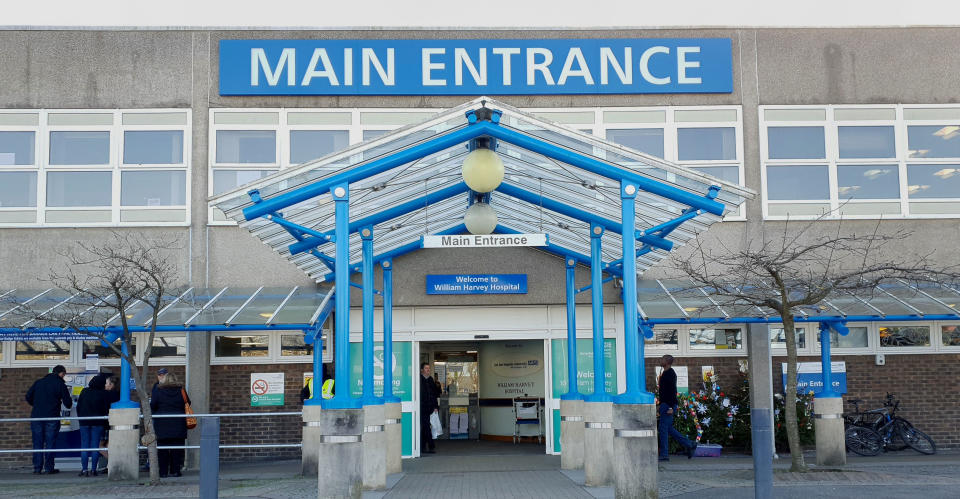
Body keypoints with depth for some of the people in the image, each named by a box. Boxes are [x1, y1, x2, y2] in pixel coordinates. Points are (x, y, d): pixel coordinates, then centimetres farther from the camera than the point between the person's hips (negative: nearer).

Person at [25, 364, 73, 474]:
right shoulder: (60, 384, -2)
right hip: (52, 417, -4)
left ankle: (37, 468, 8)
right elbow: (68, 403, -5)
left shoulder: (38, 382, 10)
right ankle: (48, 468, 2)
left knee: (37, 443, 8)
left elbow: (28, 397, 9)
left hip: (36, 417, 4)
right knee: (50, 443, 2)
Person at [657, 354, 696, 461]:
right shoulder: (665, 373, 18)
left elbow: (673, 391, -20)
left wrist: (671, 407, -24)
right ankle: (689, 445, 17)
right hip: (665, 404, 10)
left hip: (668, 405, -10)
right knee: (668, 428, 13)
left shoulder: (670, 374, -14)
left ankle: (664, 455, -4)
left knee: (663, 428, -7)